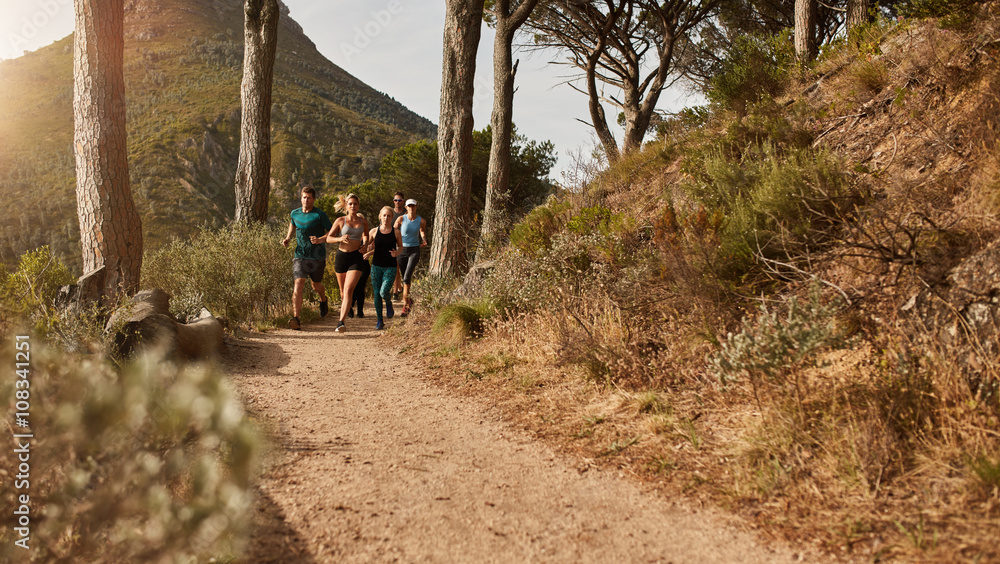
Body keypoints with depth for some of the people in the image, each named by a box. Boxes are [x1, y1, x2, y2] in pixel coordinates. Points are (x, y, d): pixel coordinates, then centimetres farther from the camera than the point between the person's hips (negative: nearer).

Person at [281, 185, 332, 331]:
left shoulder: (320, 215, -8)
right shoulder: (295, 213, 5)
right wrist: (288, 238, 12)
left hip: (317, 257, -2)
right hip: (300, 255, 2)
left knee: (316, 286, 15)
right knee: (298, 284, -16)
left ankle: (323, 301, 52)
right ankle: (296, 319, -21)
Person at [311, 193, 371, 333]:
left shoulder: (363, 221, 6)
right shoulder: (340, 221, 0)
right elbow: (329, 237, 0)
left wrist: (365, 243, 8)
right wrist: (340, 239, -19)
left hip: (356, 258, -1)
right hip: (341, 256, 1)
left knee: (349, 290, -17)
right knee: (343, 291, 14)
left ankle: (341, 322, -23)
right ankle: (343, 310, 45)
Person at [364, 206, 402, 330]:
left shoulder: (396, 232, -1)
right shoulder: (374, 231, 1)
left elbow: (400, 246, 14)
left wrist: (397, 252, -8)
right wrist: (367, 253, -9)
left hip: (390, 267, -2)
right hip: (376, 266, 2)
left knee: (384, 292, -18)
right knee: (377, 294, 3)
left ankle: (389, 304, 19)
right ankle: (379, 321, 19)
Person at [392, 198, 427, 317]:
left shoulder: (421, 221, -2)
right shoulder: (401, 219, -4)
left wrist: (424, 240, 4)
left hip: (414, 250, -2)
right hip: (402, 250, 2)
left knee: (407, 277, -17)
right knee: (405, 278, 10)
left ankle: (405, 305, -16)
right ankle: (409, 300, 32)